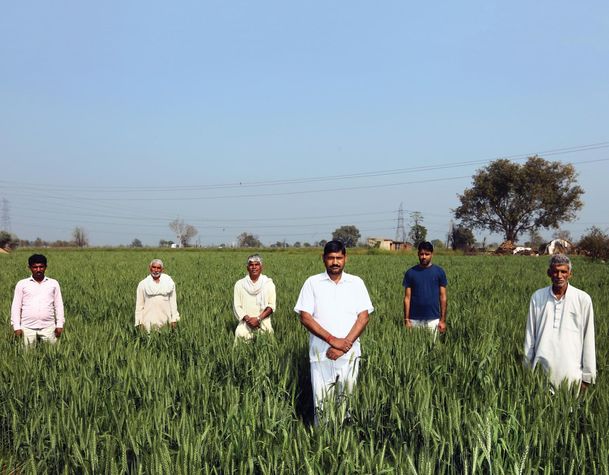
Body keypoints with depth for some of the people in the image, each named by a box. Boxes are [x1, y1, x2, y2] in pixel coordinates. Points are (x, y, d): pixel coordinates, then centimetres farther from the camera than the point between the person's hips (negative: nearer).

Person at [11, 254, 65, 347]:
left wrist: (60, 325, 5)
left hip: (48, 327, 1)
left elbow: (59, 305, 12)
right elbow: (16, 306, 7)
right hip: (28, 327, 0)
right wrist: (16, 327, 0)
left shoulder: (53, 283, 10)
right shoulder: (22, 284, 7)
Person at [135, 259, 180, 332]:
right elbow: (139, 305, 9)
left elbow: (173, 301, 9)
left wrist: (174, 319, 3)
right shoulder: (143, 284, 8)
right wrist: (139, 323, 3)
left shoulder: (169, 282, 9)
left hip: (165, 320, 1)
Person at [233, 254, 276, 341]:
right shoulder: (239, 284, 7)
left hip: (264, 324, 0)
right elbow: (237, 306, 3)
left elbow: (272, 305, -1)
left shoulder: (268, 283, 5)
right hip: (245, 324, 0)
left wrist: (258, 319, -13)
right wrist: (247, 319, -13)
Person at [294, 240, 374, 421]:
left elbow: (363, 317, 0)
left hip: (349, 354, 1)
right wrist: (332, 340, -15)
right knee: (321, 404, -1)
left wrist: (345, 344, -13)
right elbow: (305, 318, -5)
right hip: (321, 355, -1)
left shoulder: (356, 283, 6)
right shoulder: (312, 283, 2)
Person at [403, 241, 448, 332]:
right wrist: (406, 320, -3)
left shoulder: (439, 272, 2)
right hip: (415, 320, 0)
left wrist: (443, 320, -2)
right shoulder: (410, 273, 2)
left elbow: (443, 297, 3)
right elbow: (407, 297, 2)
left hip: (433, 320, 0)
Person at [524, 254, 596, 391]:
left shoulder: (583, 299, -3)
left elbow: (588, 339, 0)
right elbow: (530, 335, 8)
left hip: (571, 372, -1)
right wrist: (527, 368, 9)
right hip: (541, 369, 1)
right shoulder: (537, 297, 2)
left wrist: (587, 375, 2)